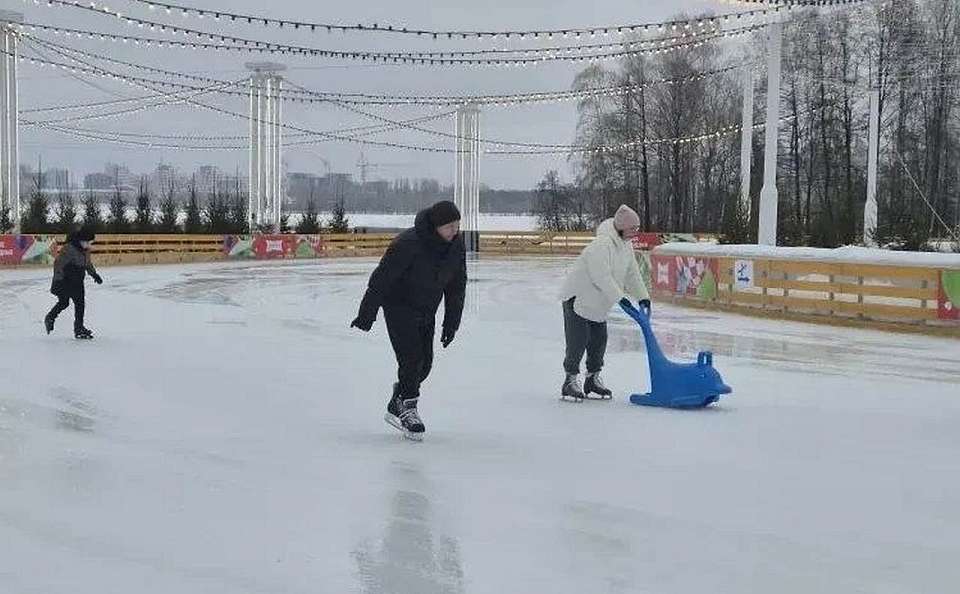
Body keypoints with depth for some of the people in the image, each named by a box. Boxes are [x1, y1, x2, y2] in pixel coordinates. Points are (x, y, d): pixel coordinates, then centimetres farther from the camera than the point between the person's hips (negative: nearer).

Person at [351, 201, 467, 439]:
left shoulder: (456, 244, -8)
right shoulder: (408, 243, -28)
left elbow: (457, 285, 3)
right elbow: (382, 278, -21)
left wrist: (451, 322, 4)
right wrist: (367, 313, -17)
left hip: (426, 312, 6)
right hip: (399, 306, -6)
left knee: (424, 363, 5)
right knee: (411, 358, -16)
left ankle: (396, 408, 21)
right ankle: (407, 408, -2)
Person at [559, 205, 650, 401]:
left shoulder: (626, 245, 4)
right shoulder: (602, 244, -27)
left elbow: (632, 274, 11)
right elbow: (602, 276, -33)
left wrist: (643, 297, 4)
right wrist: (620, 298, -34)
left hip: (597, 302, 9)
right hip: (578, 295, -9)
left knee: (599, 340, 10)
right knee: (578, 340, -9)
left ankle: (593, 379, 21)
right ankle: (571, 381, -2)